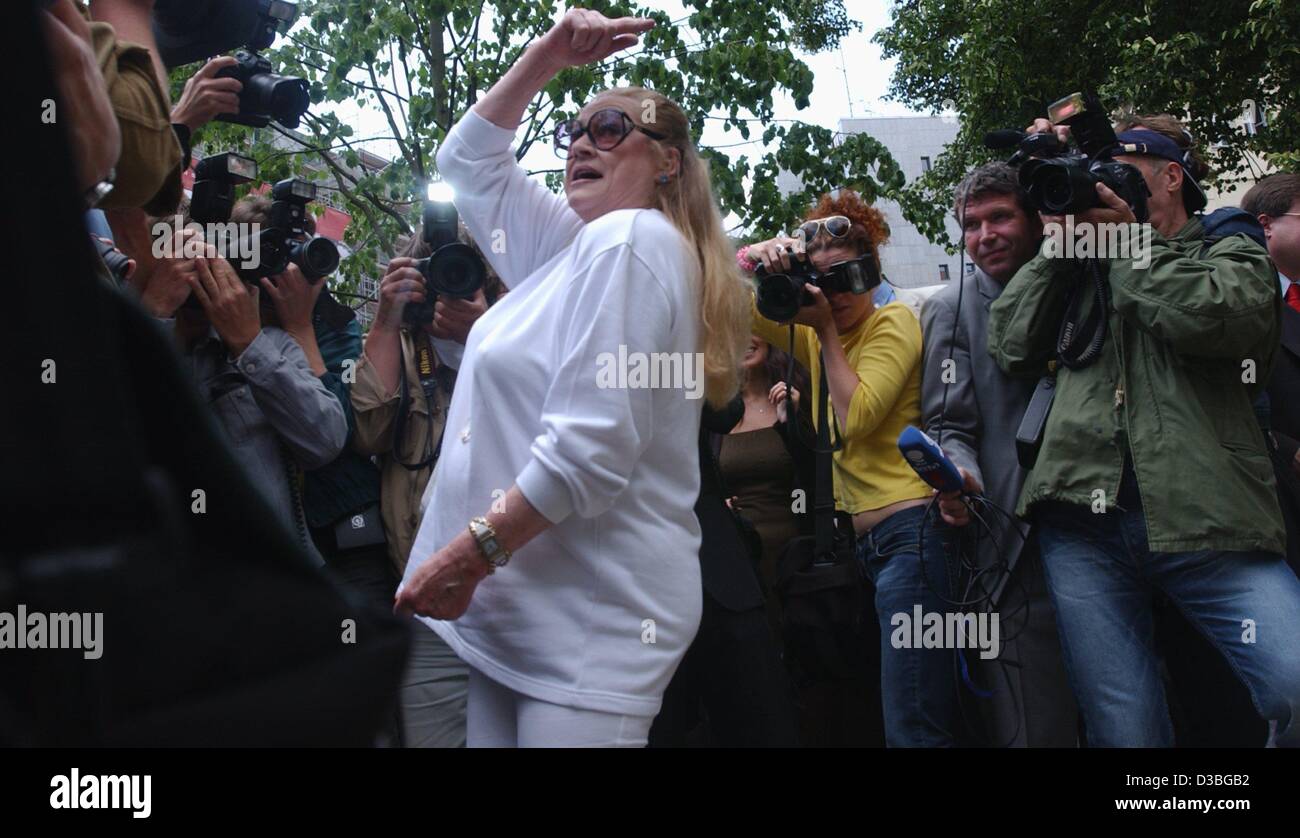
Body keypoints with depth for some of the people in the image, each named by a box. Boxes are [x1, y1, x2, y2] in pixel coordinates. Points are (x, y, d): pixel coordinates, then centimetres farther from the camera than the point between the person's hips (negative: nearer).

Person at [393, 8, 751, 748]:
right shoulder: (573, 247, 17)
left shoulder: (632, 240, -11)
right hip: (518, 603, 9)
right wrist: (547, 56, 15)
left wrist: (468, 554, -18)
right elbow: (469, 159, 27)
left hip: (590, 613, -9)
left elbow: (590, 445, -22)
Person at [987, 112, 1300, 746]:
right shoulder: (1082, 270, 25)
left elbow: (1217, 317, -7)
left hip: (1206, 522, -2)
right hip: (1082, 521, 2)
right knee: (1124, 730, 0)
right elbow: (1012, 347, 13)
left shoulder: (1232, 255, 17)